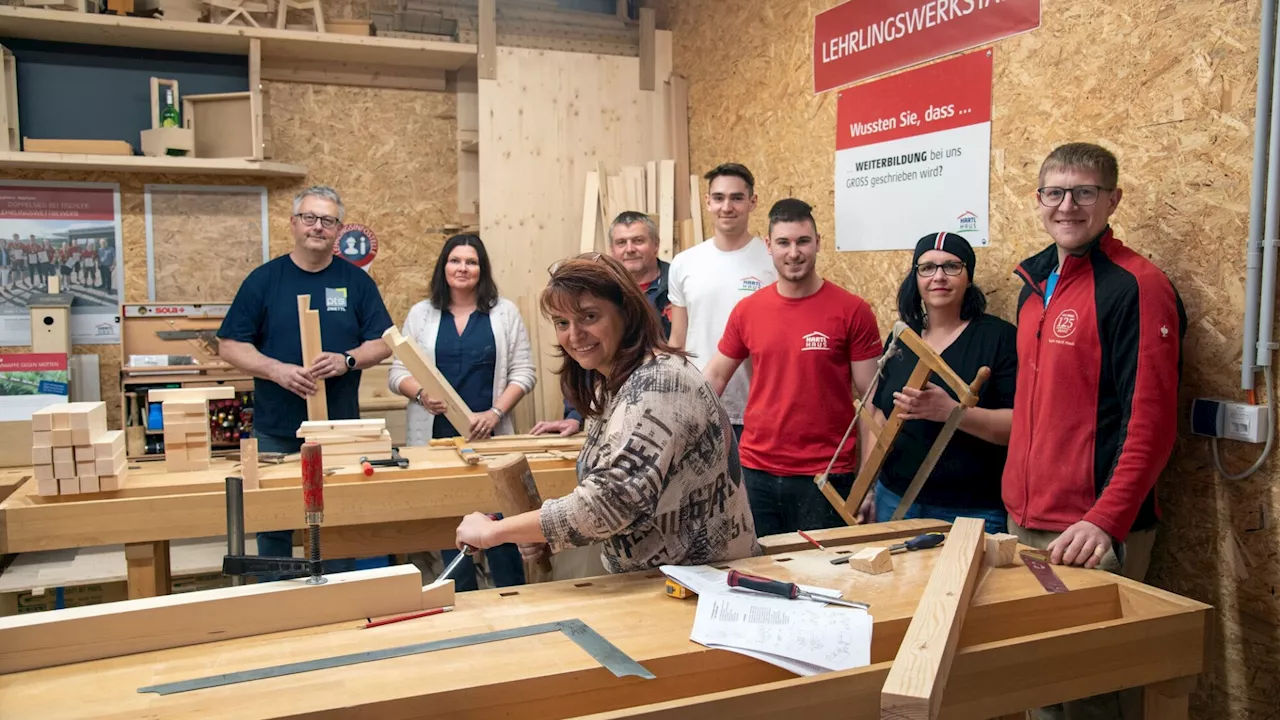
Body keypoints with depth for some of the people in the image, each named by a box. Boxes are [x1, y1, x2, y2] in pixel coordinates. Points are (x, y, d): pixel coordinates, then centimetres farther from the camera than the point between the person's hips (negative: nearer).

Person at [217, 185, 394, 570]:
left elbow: (382, 342, 4)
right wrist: (277, 370, -17)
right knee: (273, 525, 8)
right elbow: (230, 345, 0)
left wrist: (347, 360, -16)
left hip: (341, 430, 1)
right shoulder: (264, 279, 2)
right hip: (275, 433, 0)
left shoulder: (357, 281, 5)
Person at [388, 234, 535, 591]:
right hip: (437, 435, 2)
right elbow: (397, 373, 6)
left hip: (490, 435, -1)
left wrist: (496, 412, -12)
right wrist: (421, 393, -15)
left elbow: (523, 371, 1)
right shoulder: (421, 314, 8)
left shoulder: (504, 312, 4)